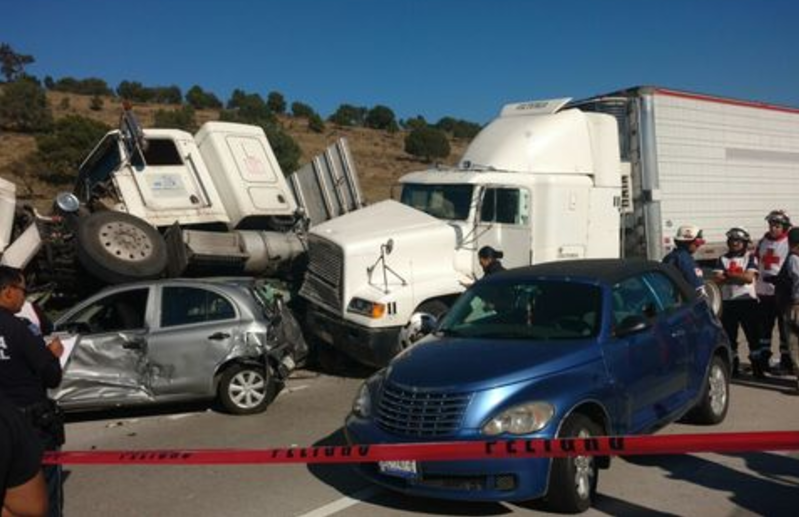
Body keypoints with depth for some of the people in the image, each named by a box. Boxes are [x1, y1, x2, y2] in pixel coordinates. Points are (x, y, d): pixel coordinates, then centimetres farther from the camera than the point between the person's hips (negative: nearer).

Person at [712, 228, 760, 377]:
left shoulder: (750, 257, 3)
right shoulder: (723, 259, 9)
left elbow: (749, 277, -12)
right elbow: (717, 279, -4)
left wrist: (728, 274, -9)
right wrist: (739, 277, -14)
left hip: (748, 300, -2)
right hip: (728, 302, 2)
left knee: (753, 335, -1)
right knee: (729, 335, 7)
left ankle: (757, 365, 6)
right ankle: (733, 364, 17)